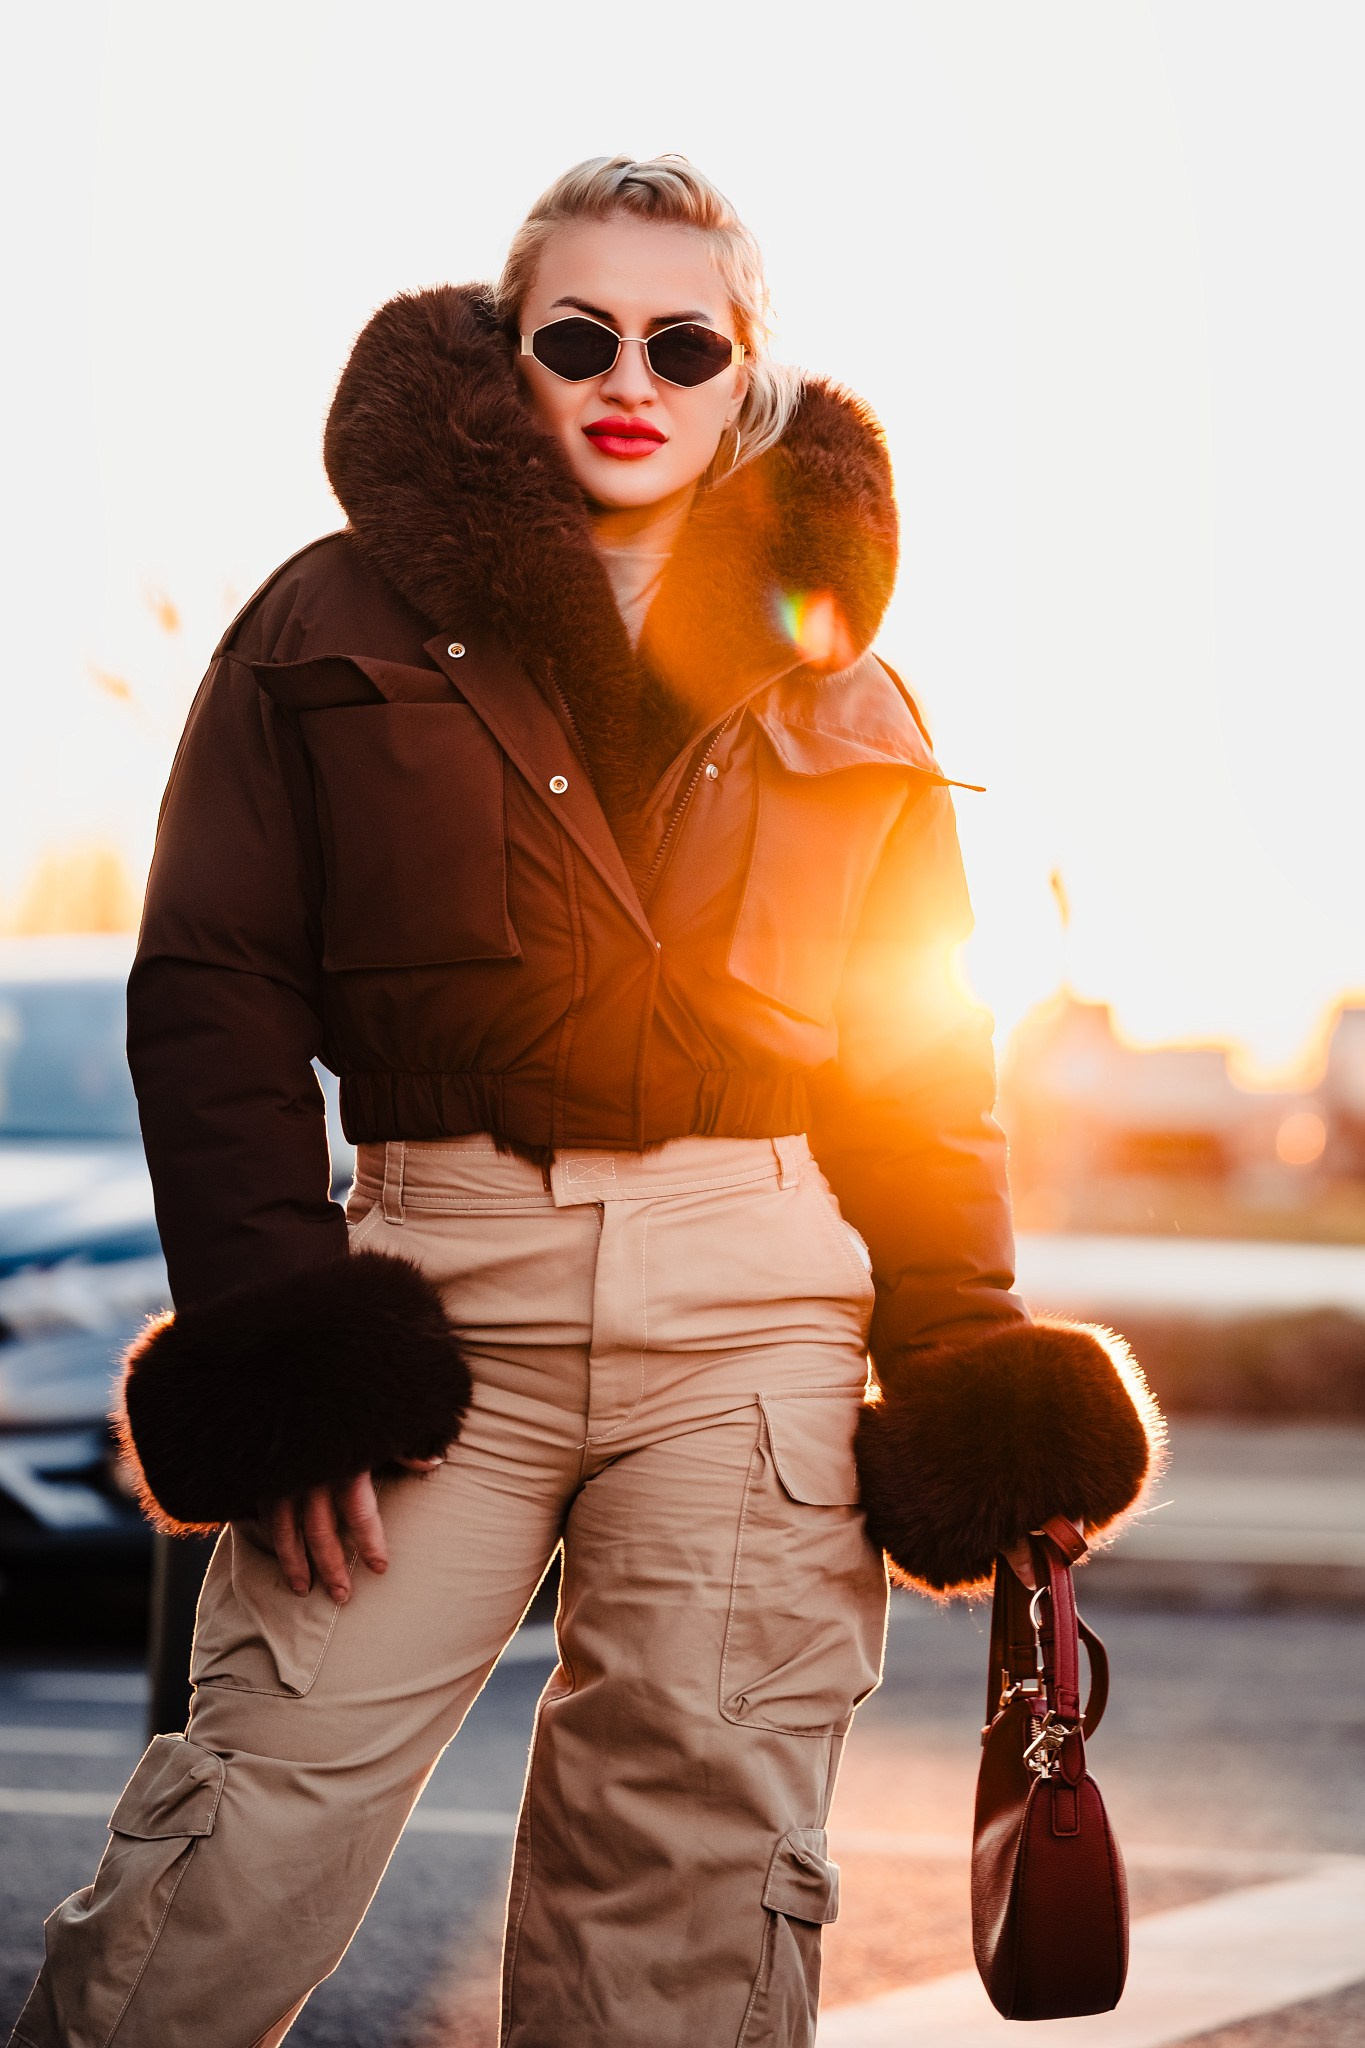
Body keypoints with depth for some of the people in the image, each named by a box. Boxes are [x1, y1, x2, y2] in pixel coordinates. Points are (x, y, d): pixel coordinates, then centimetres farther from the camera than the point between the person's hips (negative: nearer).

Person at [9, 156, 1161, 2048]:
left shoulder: (836, 688, 16)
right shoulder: (348, 621, 9)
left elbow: (925, 1056, 16)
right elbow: (214, 985, 3)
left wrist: (961, 1365, 5)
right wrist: (272, 1330, -8)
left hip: (758, 1298, 2)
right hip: (441, 1265, -2)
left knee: (702, 1864, -2)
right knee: (264, 1827, -12)